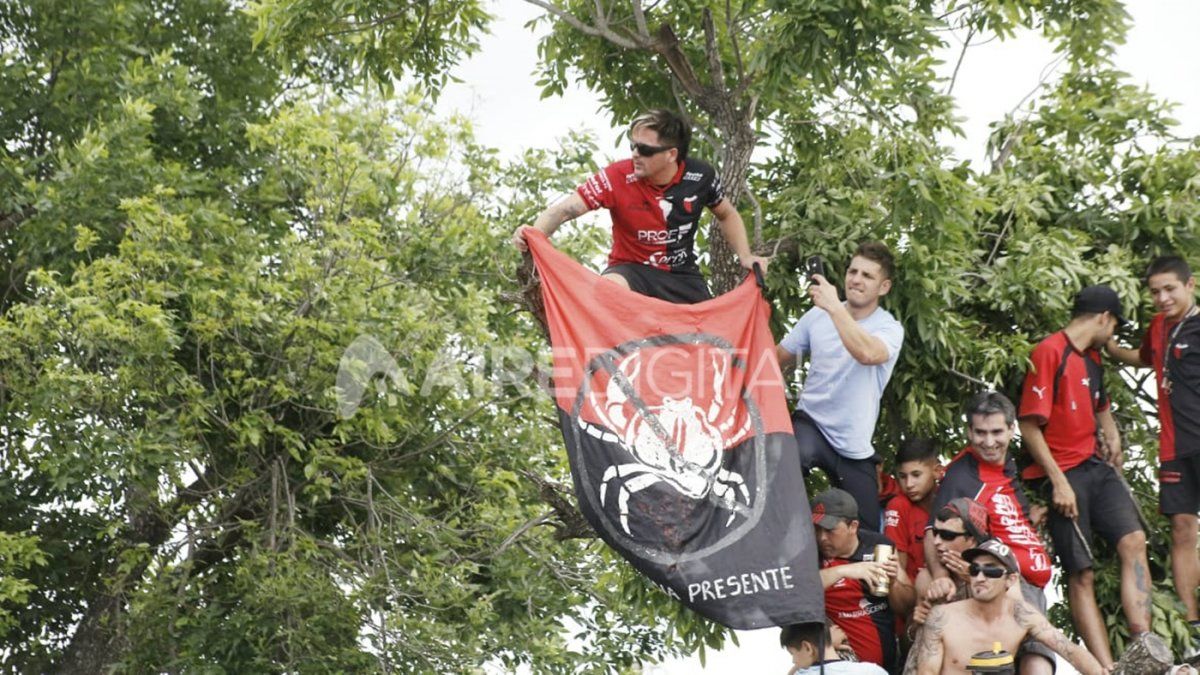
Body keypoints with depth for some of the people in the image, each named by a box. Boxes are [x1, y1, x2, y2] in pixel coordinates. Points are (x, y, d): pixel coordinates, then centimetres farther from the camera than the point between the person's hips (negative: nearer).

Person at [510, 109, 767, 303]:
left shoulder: (700, 176, -9)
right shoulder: (617, 177, -18)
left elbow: (727, 215, 11)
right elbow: (566, 208, -25)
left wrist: (745, 256, -3)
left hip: (683, 276, 3)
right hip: (632, 270, -3)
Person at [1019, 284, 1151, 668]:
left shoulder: (1092, 357, 17)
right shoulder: (1049, 352, -10)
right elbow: (1030, 425, -14)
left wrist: (1112, 436, 18)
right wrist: (1059, 482, -17)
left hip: (1095, 465, 7)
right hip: (1063, 474, -7)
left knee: (1134, 542, -13)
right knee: (1080, 575, -4)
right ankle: (1106, 668, -5)